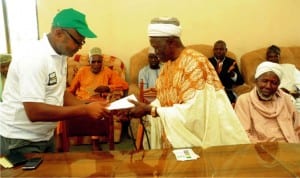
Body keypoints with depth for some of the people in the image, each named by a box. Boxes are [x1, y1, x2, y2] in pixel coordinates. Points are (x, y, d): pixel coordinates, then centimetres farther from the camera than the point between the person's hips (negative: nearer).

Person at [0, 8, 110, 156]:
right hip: (20, 140, -8)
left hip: (45, 136, 8)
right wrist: (84, 111, -29)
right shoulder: (33, 58, -26)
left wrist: (89, 108, -7)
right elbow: (34, 112, -31)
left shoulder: (60, 55, 1)